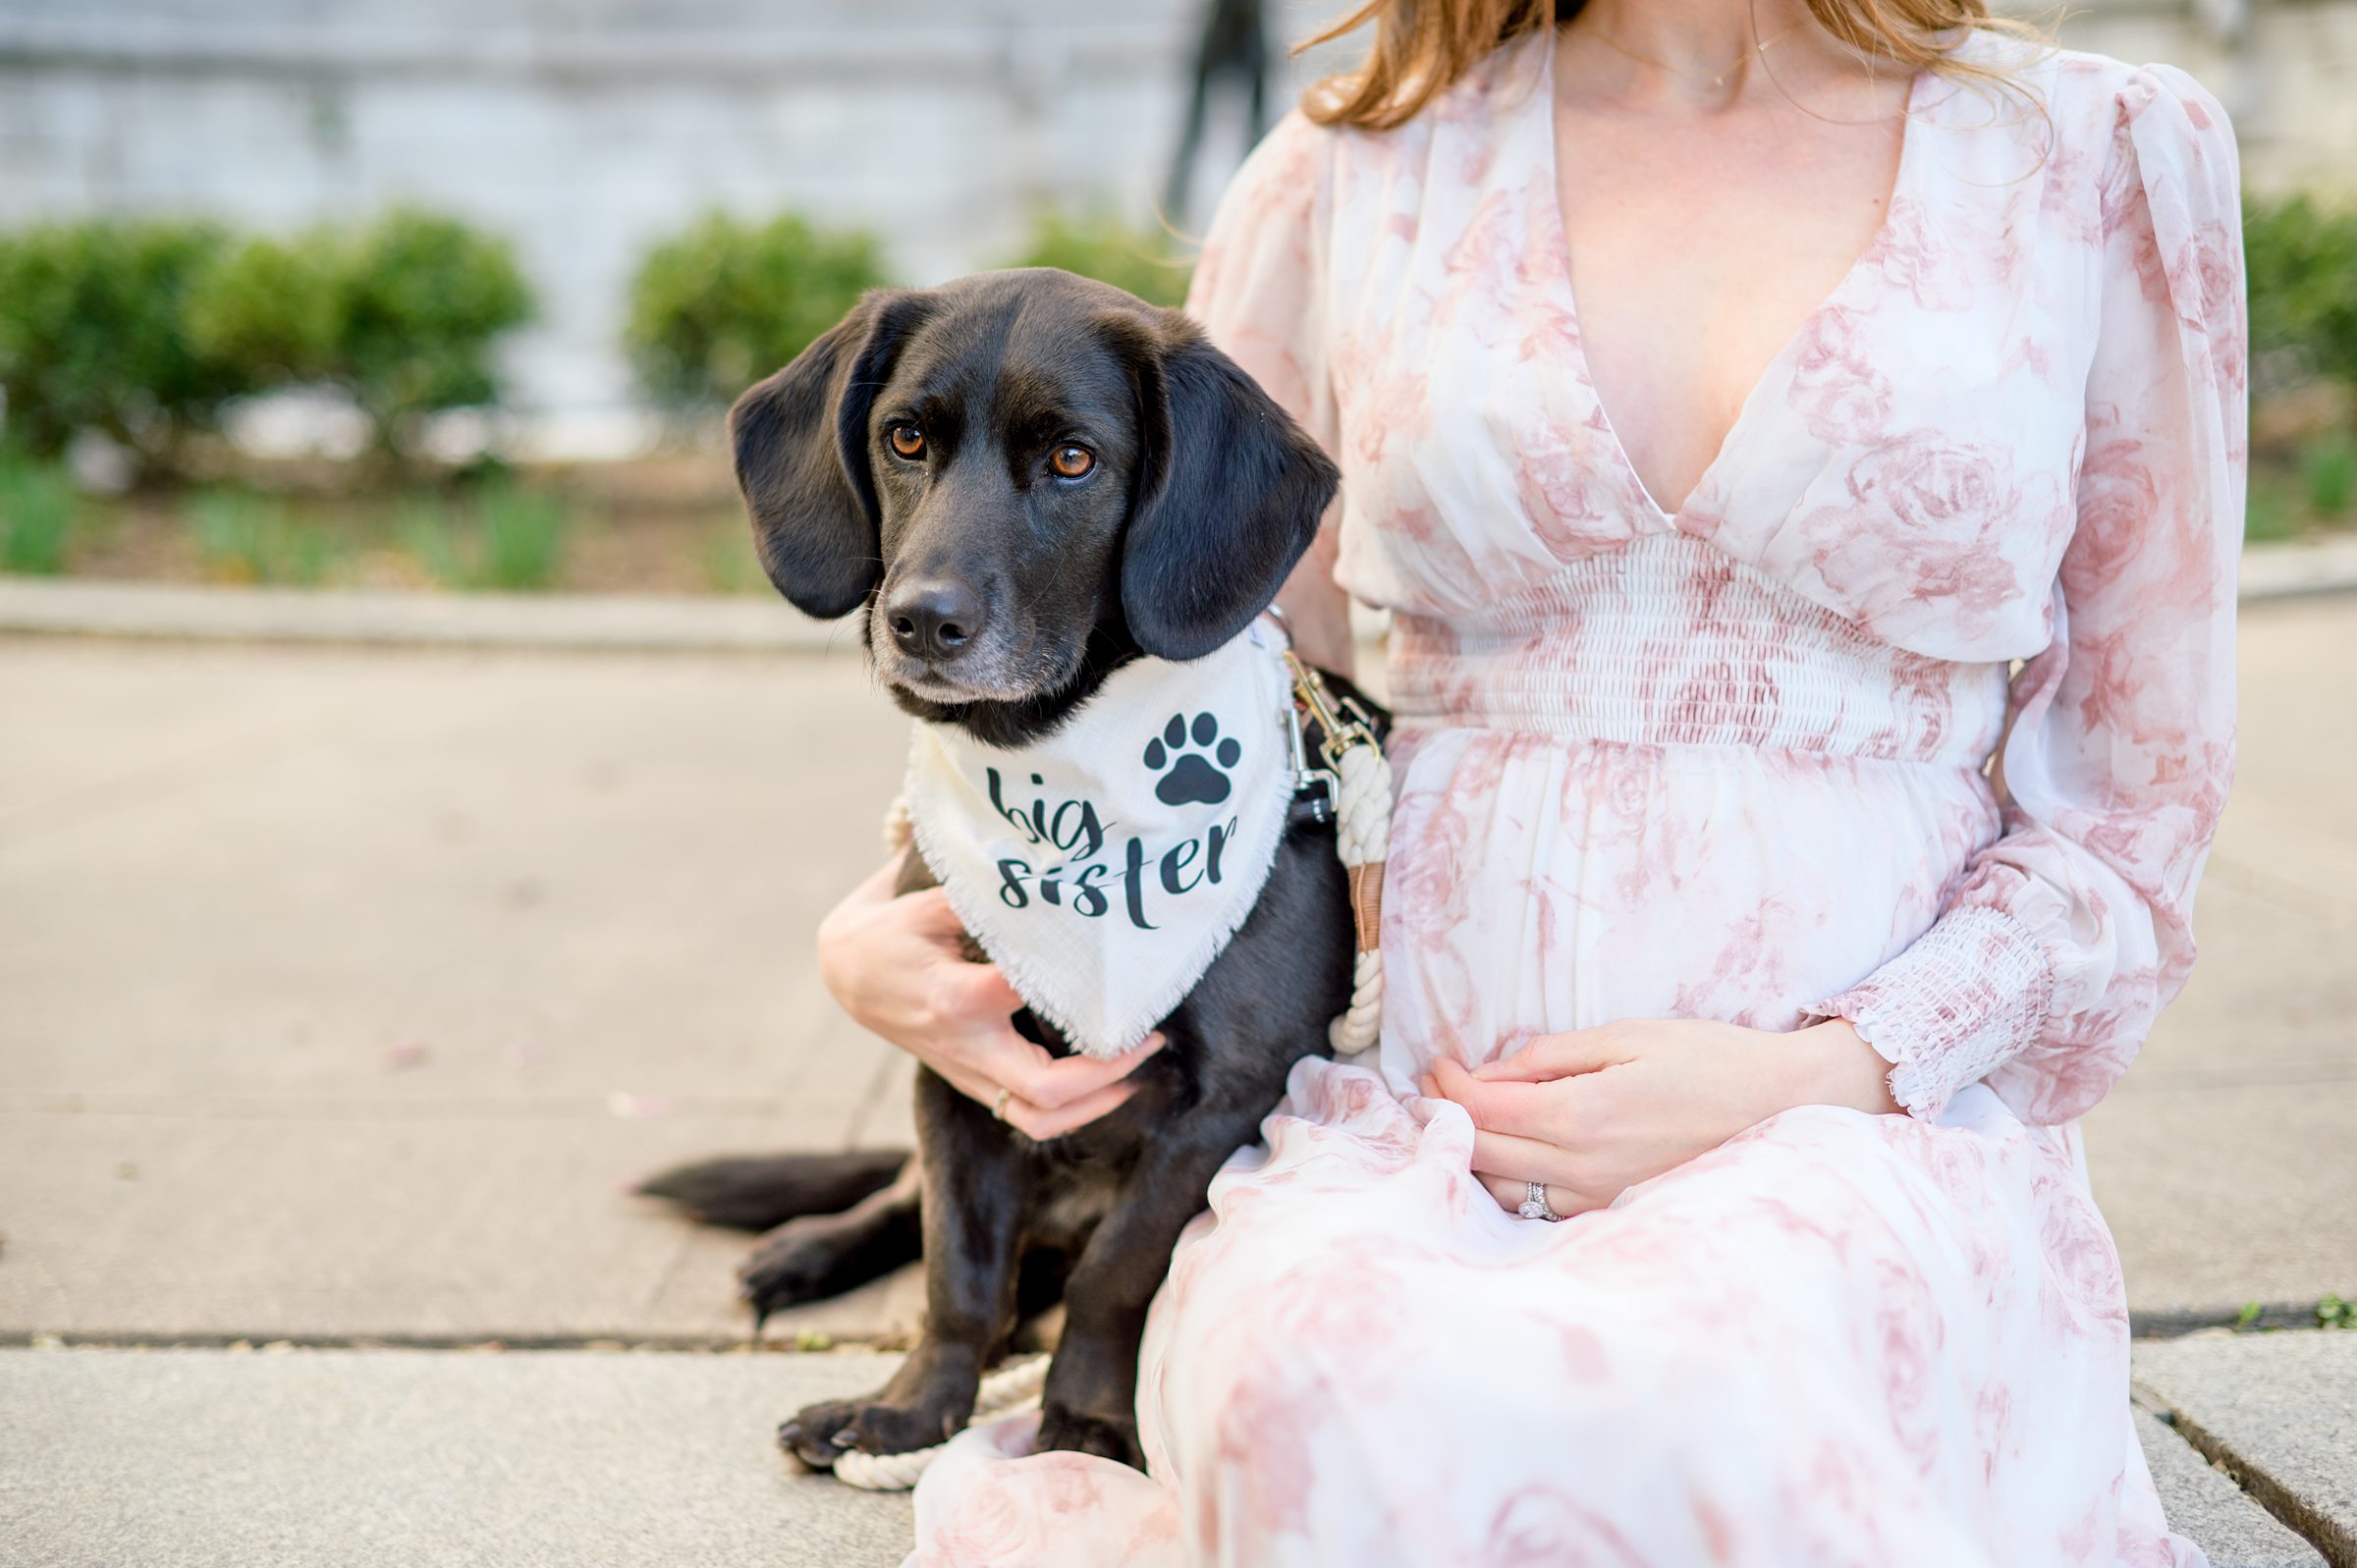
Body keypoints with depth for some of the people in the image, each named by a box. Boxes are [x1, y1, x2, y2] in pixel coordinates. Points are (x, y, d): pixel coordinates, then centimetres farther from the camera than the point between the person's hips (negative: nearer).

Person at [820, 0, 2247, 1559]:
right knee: (1338, 1393, -36)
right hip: (1406, 1111, 1)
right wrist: (890, 922, 2)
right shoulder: (1356, 179, 10)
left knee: (1660, 1416, -37)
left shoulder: (2104, 159, 6)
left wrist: (1811, 1077, -8)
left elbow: (2132, 813, 8)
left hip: (1865, 1125, 0)